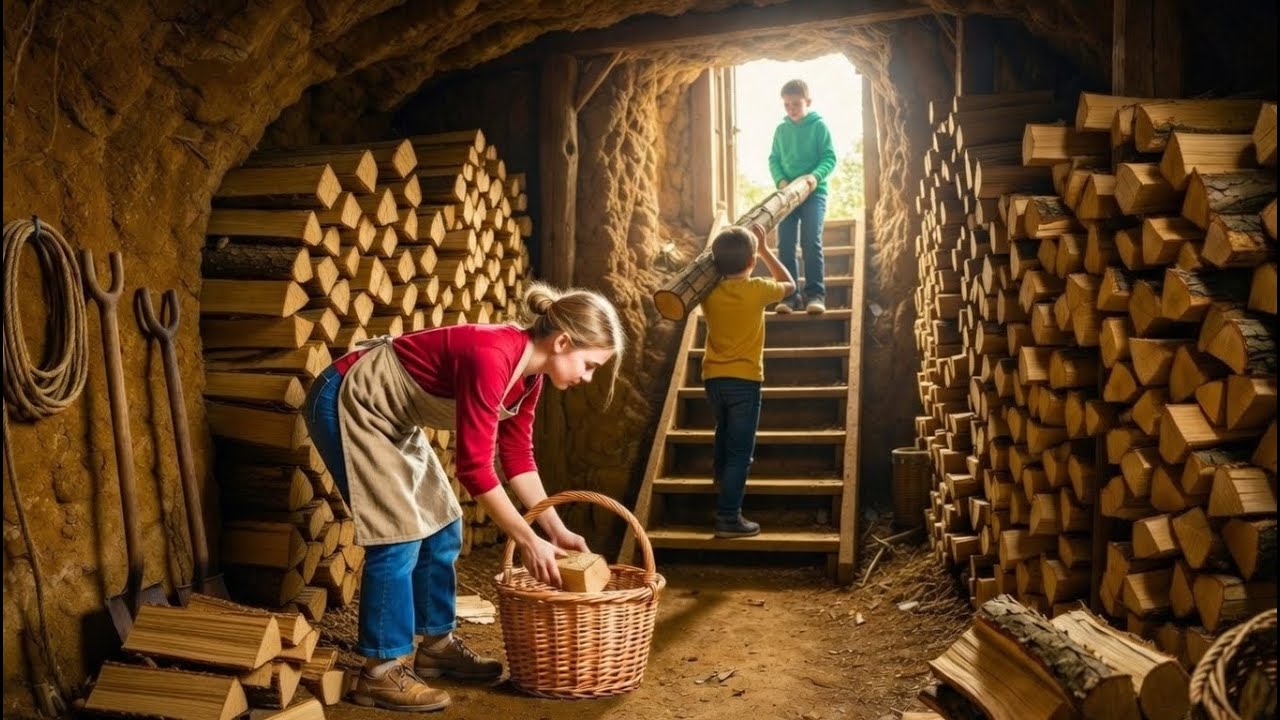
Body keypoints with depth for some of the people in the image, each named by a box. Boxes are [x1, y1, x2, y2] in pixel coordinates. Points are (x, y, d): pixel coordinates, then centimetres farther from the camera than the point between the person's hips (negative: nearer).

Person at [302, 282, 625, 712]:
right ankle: (380, 673, -2)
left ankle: (436, 647, 21)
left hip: (390, 416, 10)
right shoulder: (491, 358, -32)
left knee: (441, 528, 9)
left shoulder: (527, 372, -4)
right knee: (399, 535, -12)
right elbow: (474, 467, -31)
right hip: (348, 403, -10)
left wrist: (556, 529, 1)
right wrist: (527, 541, -24)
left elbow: (518, 457, 4)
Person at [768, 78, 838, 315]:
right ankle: (789, 294, 1)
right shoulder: (781, 129, 10)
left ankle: (815, 293, -10)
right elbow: (773, 159, 9)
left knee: (811, 241, -14)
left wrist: (816, 175, -22)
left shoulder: (819, 126, 1)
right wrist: (781, 180, -10)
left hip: (814, 191, -3)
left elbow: (830, 158, -4)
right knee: (785, 244, -3)